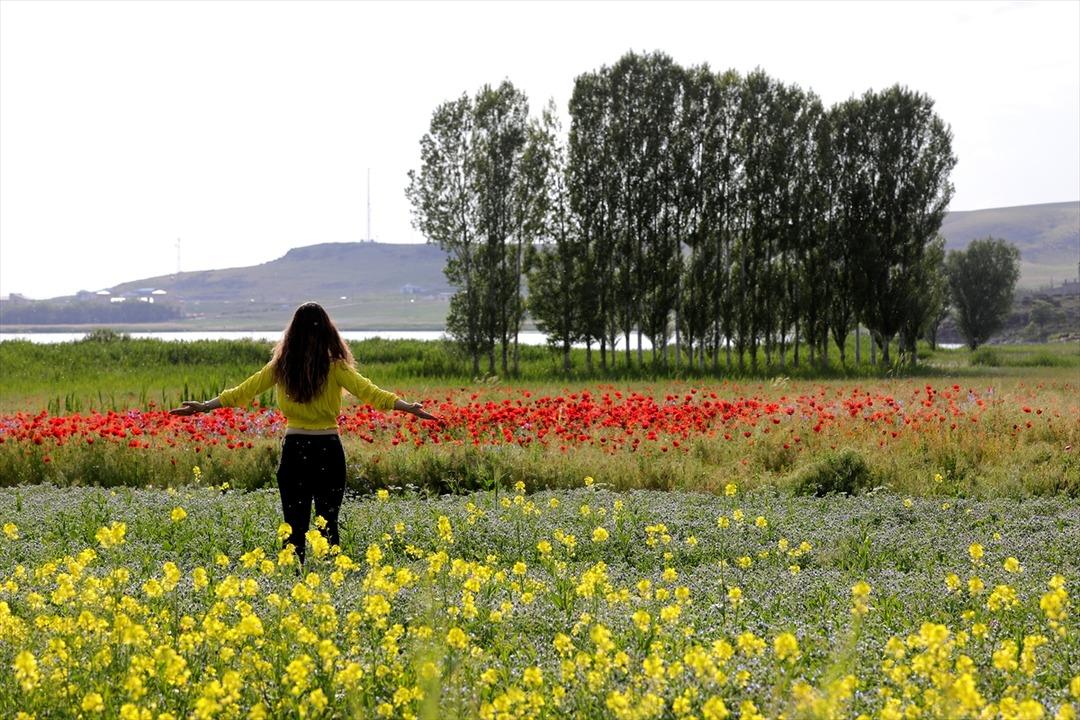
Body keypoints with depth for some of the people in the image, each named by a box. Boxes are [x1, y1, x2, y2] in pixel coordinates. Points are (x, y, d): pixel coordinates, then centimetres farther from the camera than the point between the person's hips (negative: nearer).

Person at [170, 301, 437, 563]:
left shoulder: (281, 366, 0)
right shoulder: (335, 367, -8)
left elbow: (243, 391, 4)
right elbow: (368, 392, -16)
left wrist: (204, 406, 14)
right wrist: (408, 407, -19)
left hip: (294, 449, 2)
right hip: (328, 449, -2)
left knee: (294, 523, 9)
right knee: (328, 522, 6)